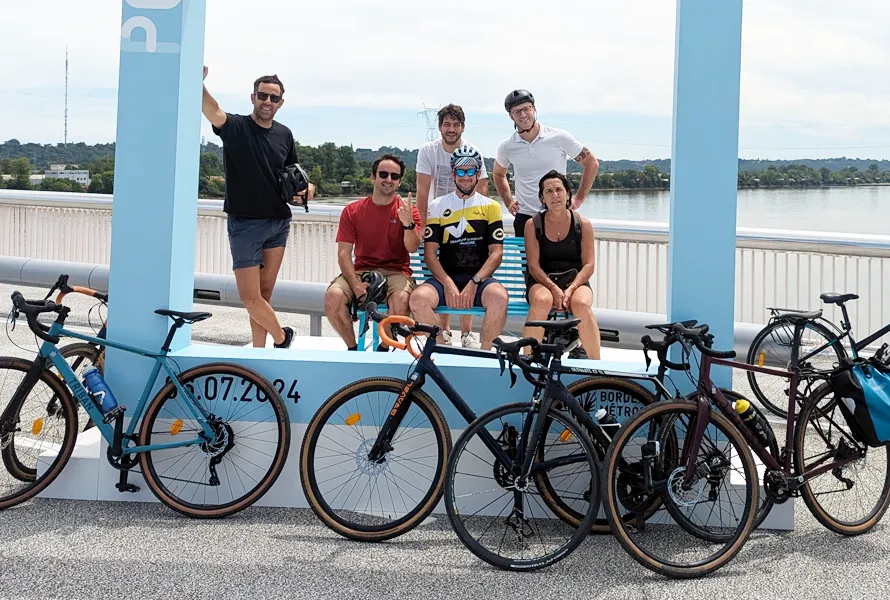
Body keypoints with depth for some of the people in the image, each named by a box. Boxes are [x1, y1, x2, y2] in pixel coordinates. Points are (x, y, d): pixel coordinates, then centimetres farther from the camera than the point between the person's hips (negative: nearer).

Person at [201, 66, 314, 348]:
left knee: (264, 295, 8)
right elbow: (210, 108, -28)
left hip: (278, 222, 4)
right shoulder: (235, 127, -7)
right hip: (245, 222, -4)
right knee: (250, 297, -7)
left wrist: (304, 189, -3)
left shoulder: (284, 134, 8)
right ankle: (282, 337, 15)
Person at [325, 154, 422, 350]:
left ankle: (384, 348, -8)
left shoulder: (407, 210, 2)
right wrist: (355, 284, -18)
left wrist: (408, 223, -32)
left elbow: (412, 248, -12)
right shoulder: (352, 211, 4)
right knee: (333, 296, -28)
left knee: (401, 300, -35)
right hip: (361, 270, 2)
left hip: (395, 272, -1)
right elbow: (343, 253, -2)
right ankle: (353, 347, -4)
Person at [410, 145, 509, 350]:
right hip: (445, 277, 1)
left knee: (500, 297, -35)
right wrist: (448, 285, -13)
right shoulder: (437, 206, 10)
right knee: (419, 298, -32)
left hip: (479, 278, -1)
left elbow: (496, 253, 2)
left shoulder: (491, 206, 9)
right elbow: (430, 253, 3)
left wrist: (474, 283, -13)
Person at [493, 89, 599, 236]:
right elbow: (499, 174, 24)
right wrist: (508, 202, 11)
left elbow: (592, 163, 4)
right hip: (524, 218, 2)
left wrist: (578, 199, 0)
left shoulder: (559, 137, -5)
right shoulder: (507, 147, 3)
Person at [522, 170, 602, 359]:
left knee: (581, 304, -35)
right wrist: (553, 288, -20)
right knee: (542, 301, -37)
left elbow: (588, 265, 0)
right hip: (543, 280, 0)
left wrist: (570, 289, -18)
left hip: (575, 280, 1)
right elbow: (533, 265, -3)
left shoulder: (583, 224, 5)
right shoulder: (533, 225, 3)